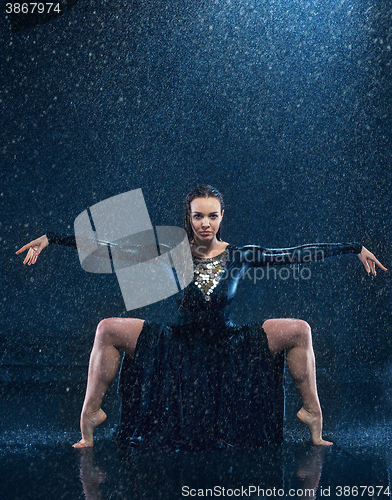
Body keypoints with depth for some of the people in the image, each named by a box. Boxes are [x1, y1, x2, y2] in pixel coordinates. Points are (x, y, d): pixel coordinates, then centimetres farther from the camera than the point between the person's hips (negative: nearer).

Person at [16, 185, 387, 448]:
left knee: (299, 330, -14)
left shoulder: (241, 256, -4)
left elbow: (297, 254, -2)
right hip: (178, 344, 0)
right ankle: (89, 417, -4)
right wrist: (51, 239, -14)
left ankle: (312, 417, 2)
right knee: (108, 329, -18)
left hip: (228, 346, 1)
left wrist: (356, 249, -2)